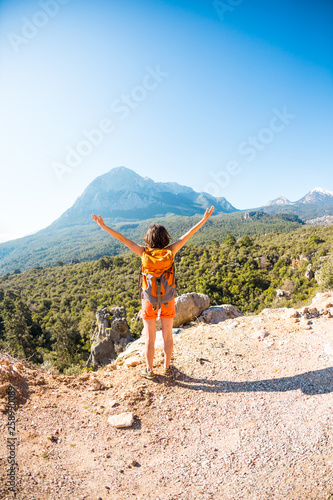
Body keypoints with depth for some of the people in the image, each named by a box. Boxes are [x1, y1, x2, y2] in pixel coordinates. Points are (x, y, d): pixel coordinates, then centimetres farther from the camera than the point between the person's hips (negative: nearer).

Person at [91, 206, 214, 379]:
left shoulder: (144, 252, -15)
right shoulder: (170, 251, -12)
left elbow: (122, 238, -14)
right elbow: (188, 234, -8)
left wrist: (103, 226, -9)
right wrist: (204, 220, -2)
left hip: (150, 300, -1)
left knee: (150, 337, 12)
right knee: (167, 335, 17)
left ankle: (149, 370, 25)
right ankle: (167, 367, 31)